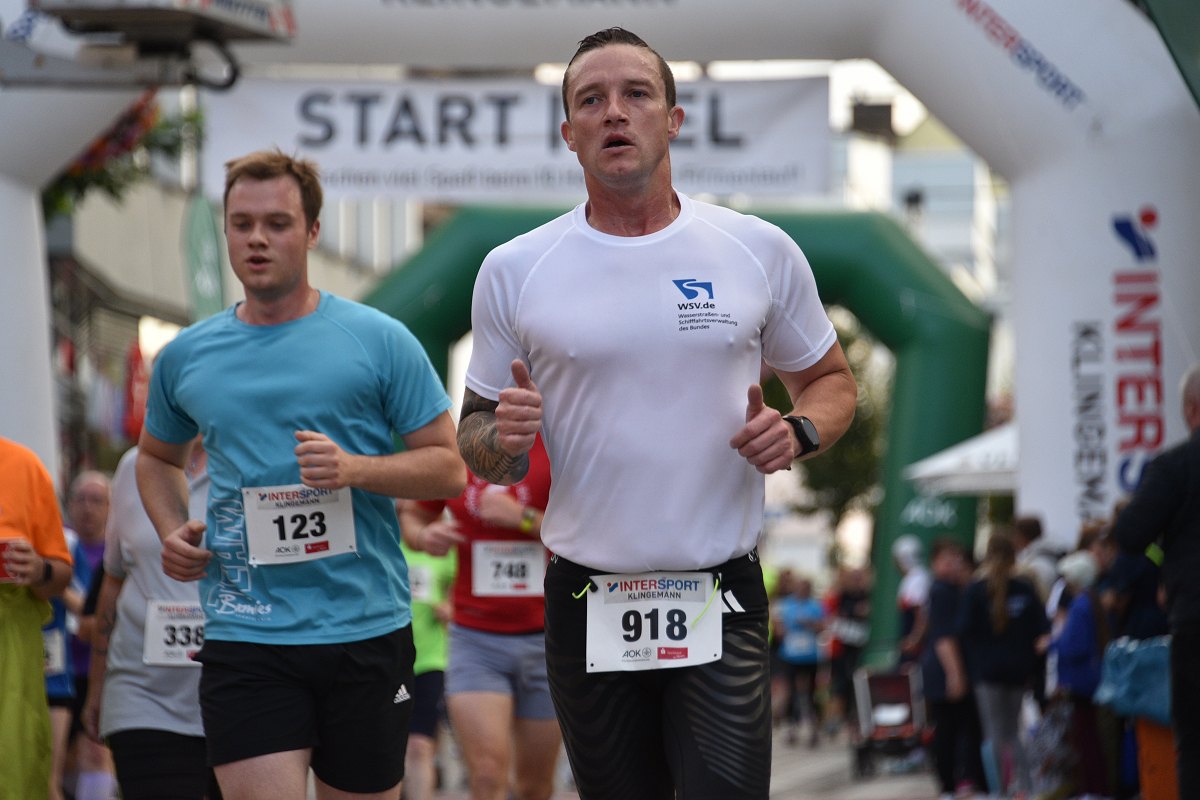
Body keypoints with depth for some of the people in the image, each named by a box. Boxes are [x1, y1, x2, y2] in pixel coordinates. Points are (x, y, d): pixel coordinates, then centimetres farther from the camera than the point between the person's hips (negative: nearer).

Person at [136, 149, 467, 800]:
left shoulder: (379, 341, 0)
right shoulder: (185, 357, 9)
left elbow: (448, 469, 1)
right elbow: (157, 456, 27)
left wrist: (356, 468, -16)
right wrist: (171, 532, 8)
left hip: (367, 629, -1)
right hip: (244, 637, 1)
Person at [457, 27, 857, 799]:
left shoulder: (760, 250, 2)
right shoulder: (513, 270, 3)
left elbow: (832, 381, 14)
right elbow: (476, 438, 10)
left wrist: (798, 432, -9)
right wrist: (503, 437, -14)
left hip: (722, 605, -1)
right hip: (587, 610, 1)